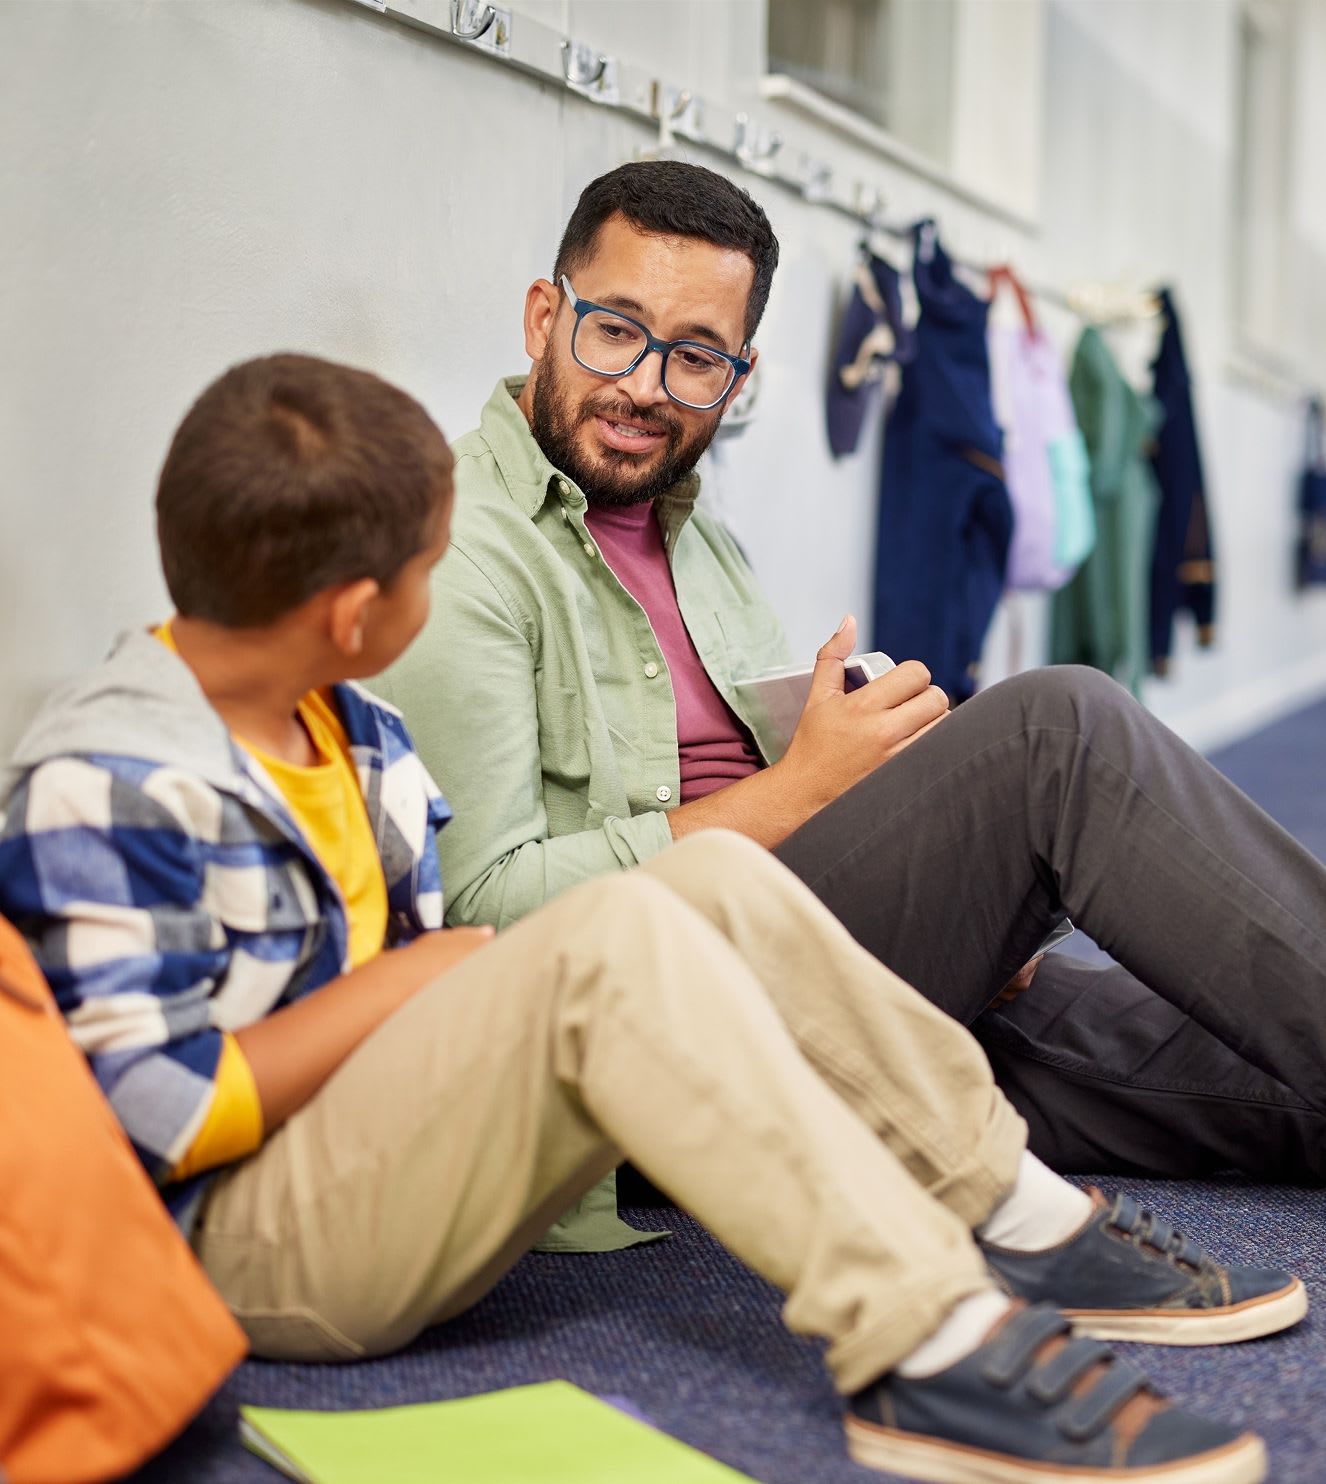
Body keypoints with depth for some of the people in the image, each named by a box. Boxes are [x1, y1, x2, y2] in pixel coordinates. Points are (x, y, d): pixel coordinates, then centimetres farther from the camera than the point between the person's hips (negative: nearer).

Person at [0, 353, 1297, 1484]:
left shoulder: (355, 743, 12)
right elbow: (168, 1118, -20)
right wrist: (416, 973, -15)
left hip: (398, 1156, 9)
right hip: (251, 1244, -8)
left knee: (718, 878, -8)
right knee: (615, 937, -30)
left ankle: (1024, 1225, -7)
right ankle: (929, 1349, -36)